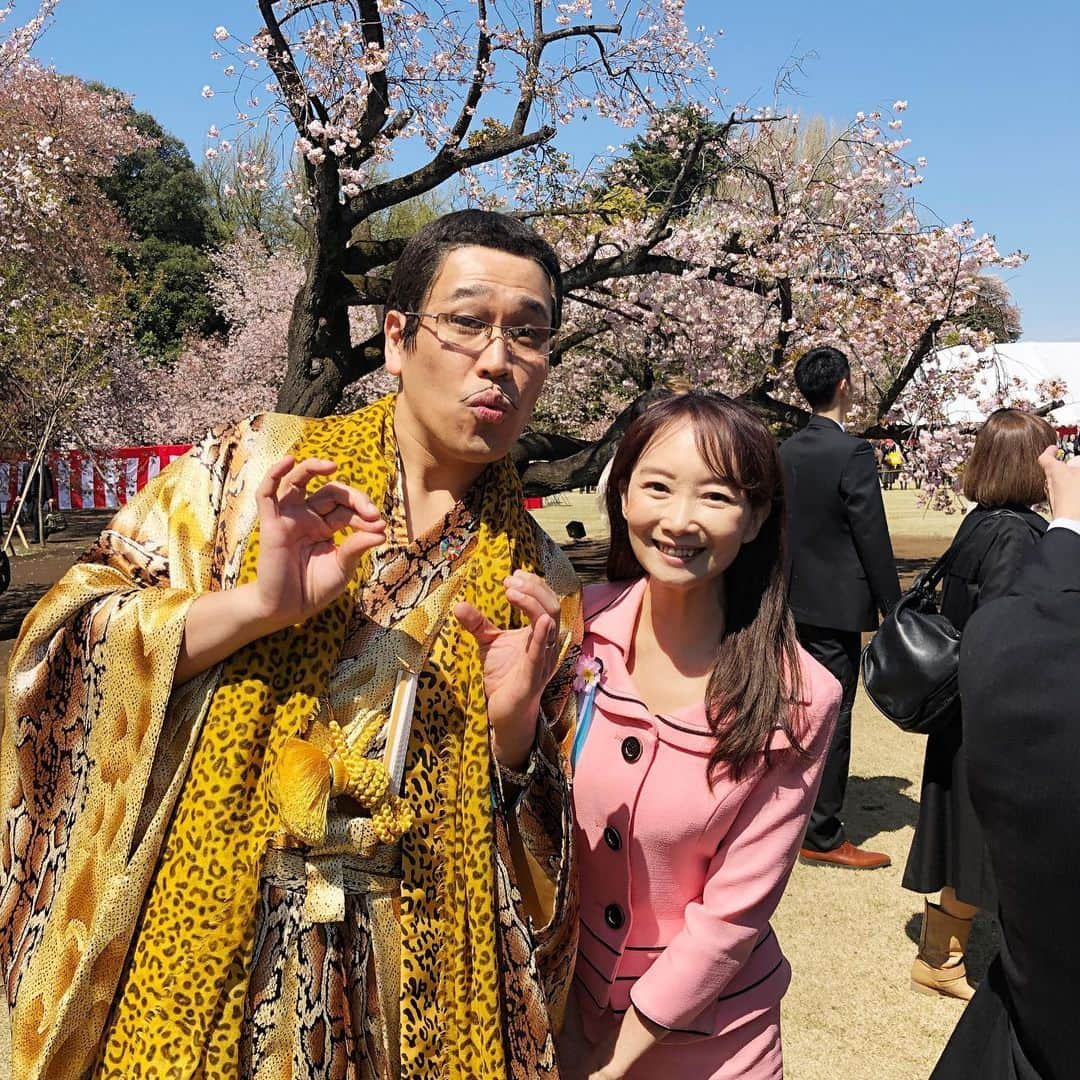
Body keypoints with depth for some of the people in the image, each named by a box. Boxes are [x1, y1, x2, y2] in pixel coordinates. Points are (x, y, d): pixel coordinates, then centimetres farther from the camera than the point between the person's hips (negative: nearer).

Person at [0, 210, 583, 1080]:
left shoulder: (539, 583, 0)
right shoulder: (256, 467, -5)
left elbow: (536, 860, 4)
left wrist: (516, 725, -15)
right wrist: (255, 605, -23)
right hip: (201, 953, -1)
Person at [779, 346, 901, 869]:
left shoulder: (784, 452, 5)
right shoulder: (853, 453, -16)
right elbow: (873, 537, -16)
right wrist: (894, 609, -8)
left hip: (793, 603, 7)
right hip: (837, 605, -7)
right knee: (832, 718, 1)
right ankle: (823, 835, 10)